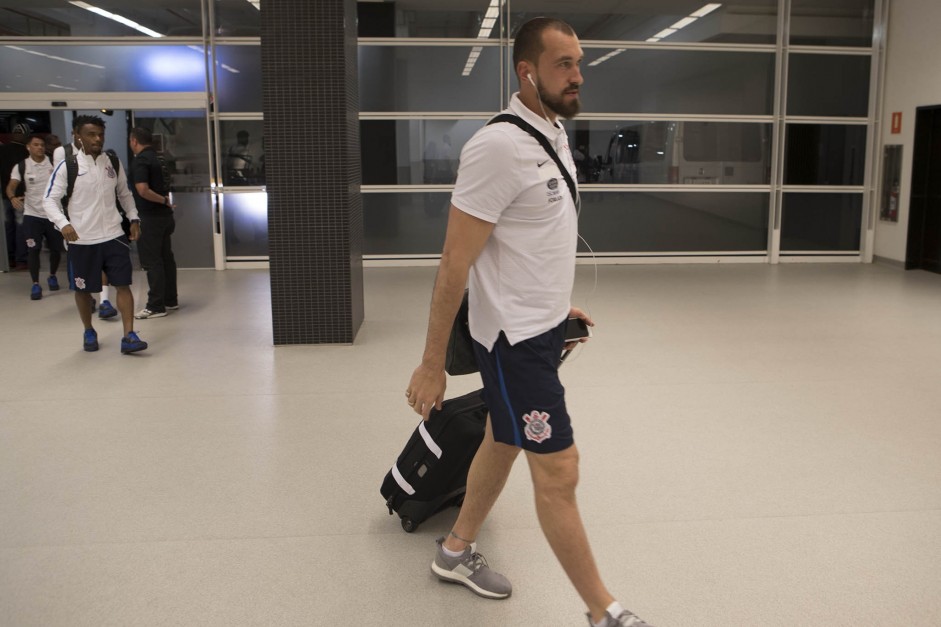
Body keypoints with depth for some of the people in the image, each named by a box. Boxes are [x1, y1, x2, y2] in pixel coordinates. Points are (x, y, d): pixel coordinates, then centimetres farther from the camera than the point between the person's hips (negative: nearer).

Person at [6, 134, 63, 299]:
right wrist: (13, 197, -30)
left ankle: (52, 276, 32)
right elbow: (11, 186, -8)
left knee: (56, 248, 8)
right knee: (33, 250, -6)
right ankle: (35, 284, 5)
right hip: (32, 215, -1)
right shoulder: (21, 166, -1)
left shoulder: (54, 163, -1)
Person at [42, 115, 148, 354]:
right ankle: (89, 332, 30)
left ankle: (128, 336, -3)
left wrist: (133, 218, 5)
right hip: (82, 240, -2)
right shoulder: (67, 166, -8)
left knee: (123, 284, -5)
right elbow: (49, 200, -8)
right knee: (83, 289, 10)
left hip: (113, 236, 3)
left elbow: (125, 194, 18)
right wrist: (63, 223, -24)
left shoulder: (113, 163, 5)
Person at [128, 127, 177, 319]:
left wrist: (164, 201, -15)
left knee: (152, 262, -3)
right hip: (165, 216, 9)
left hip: (150, 218, -9)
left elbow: (143, 190, -26)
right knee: (166, 258, 15)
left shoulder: (140, 161, -14)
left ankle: (156, 306, 1)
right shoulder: (159, 159, 12)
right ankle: (170, 300, 24)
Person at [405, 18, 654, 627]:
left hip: (544, 326, 9)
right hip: (514, 340, -9)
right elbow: (455, 264, -20)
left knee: (503, 442, 20)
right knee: (559, 471, 0)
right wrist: (432, 364, -17)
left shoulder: (555, 132, 8)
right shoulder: (499, 147, -21)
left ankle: (457, 550, 39)